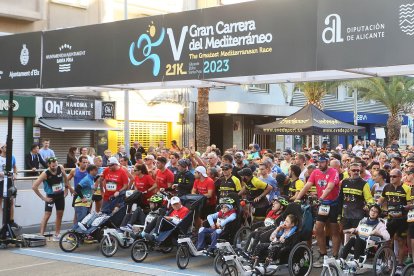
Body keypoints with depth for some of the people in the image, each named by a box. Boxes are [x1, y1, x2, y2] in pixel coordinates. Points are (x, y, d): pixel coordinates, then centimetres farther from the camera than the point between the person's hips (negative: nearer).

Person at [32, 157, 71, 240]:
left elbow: (65, 177, 9)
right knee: (47, 215, -11)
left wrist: (67, 188, 10)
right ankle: (41, 235, -9)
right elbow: (34, 186, -25)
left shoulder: (61, 168, -15)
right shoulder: (45, 174, -25)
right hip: (50, 196, -5)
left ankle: (57, 234, 22)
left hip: (60, 195, 5)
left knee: (60, 215, 11)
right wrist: (43, 198, -20)